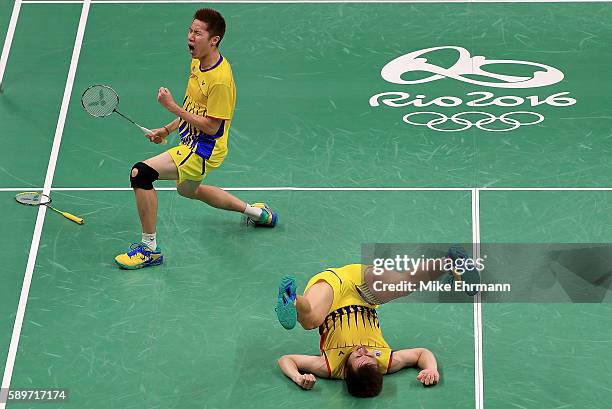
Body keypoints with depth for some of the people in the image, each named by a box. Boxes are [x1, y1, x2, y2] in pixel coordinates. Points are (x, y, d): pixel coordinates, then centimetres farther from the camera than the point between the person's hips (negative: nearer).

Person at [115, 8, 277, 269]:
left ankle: (149, 249, -11)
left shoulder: (220, 79, -27)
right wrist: (167, 130, 14)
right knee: (189, 190, 36)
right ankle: (258, 213, 47)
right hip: (190, 142, 11)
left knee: (141, 173, -24)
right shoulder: (197, 62, 2)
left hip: (205, 150, -11)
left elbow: (211, 126, -26)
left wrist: (173, 107, -26)